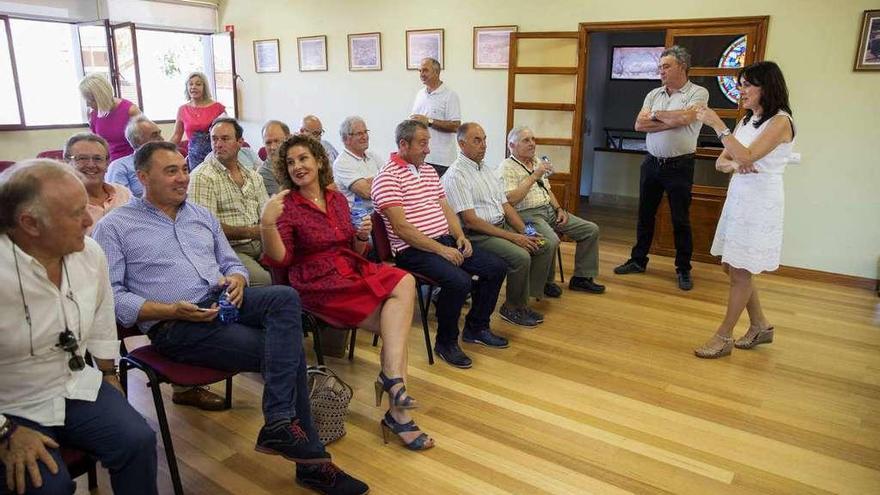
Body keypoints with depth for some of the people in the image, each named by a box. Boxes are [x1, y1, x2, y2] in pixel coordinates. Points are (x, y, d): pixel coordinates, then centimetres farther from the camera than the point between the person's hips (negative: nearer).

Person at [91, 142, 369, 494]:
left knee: (285, 298, -27)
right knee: (287, 350, -22)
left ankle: (278, 425, -23)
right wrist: (172, 311, -19)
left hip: (222, 303, 6)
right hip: (175, 327, -5)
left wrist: (236, 280, -5)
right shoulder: (115, 227, 3)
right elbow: (111, 295, -6)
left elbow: (232, 263, 21)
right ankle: (310, 459, -11)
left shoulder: (202, 215, 20)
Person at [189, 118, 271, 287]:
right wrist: (250, 232, -15)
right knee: (263, 279, -31)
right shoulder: (202, 177, -5)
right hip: (229, 248, -6)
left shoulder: (253, 176, 16)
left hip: (258, 242, 6)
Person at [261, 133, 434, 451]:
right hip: (320, 285, -5)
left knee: (404, 282, -23)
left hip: (354, 271, 6)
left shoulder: (337, 199, 14)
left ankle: (392, 378, -24)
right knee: (398, 324, -20)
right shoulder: (287, 206, 0)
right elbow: (280, 259, -11)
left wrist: (362, 236, -2)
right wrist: (267, 224, -26)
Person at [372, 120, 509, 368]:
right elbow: (401, 228, -19)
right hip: (413, 250, -9)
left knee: (496, 267, 1)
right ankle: (446, 342, -6)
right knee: (459, 281, -31)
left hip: (446, 241, 9)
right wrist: (440, 249, -20)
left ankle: (476, 327, 19)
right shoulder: (388, 177, -11)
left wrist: (460, 237, 0)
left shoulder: (429, 170, 17)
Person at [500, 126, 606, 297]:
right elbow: (510, 199, -20)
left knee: (591, 230, 0)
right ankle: (545, 282, -9)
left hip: (550, 210, 9)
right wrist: (534, 177, -20)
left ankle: (582, 277, 10)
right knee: (551, 240, -36)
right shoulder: (507, 167, -7)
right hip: (528, 214, -8)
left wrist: (559, 209, 7)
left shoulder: (537, 162, 20)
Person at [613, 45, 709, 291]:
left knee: (681, 220, 3)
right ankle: (638, 260, 25)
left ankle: (683, 269, 15)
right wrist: (672, 121, -13)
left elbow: (685, 117, -23)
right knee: (645, 215, 12)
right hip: (652, 162, 5)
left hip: (679, 166, -5)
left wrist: (655, 115, -8)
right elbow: (639, 125, -4)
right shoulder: (654, 94, 9)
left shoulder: (698, 93, -4)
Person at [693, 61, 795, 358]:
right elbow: (721, 160, 11)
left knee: (740, 272, -2)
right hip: (737, 197, 9)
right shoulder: (747, 121, 13)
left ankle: (723, 338, 8)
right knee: (732, 267, 14)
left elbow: (747, 156, -23)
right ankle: (760, 326, 31)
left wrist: (718, 125, -23)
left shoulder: (780, 122, -11)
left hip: (760, 203, -8)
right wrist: (732, 164, -12)